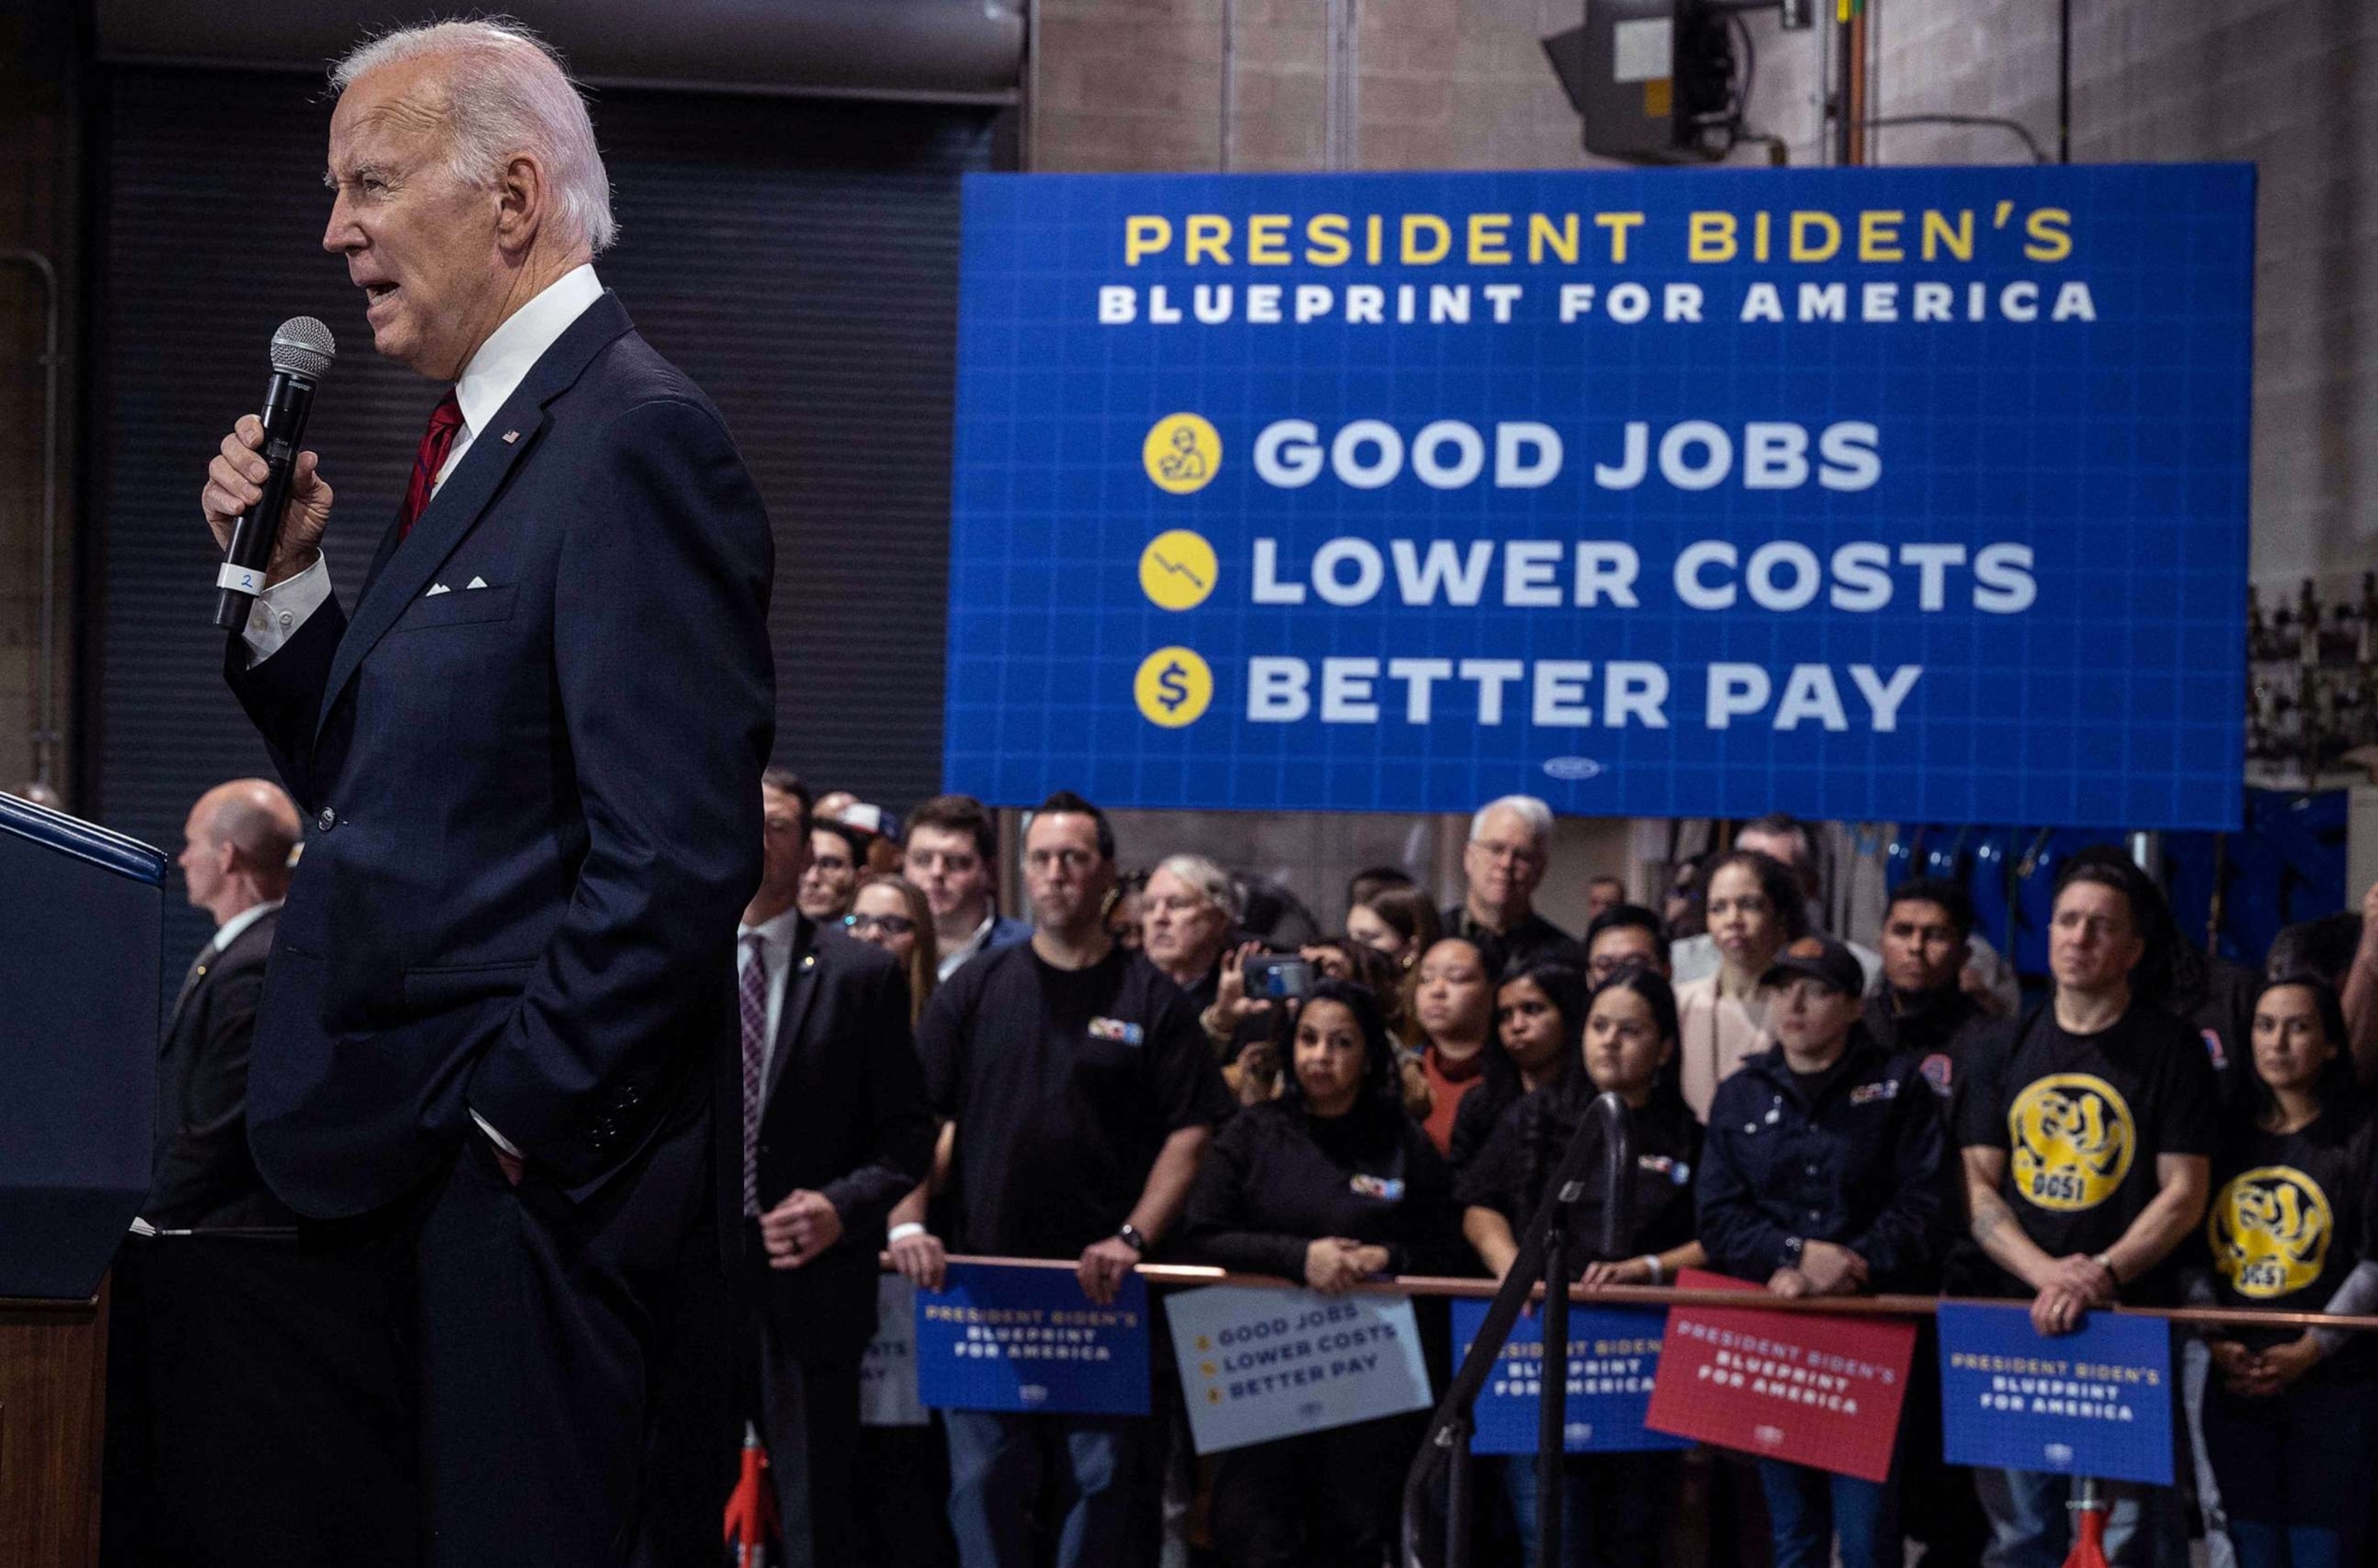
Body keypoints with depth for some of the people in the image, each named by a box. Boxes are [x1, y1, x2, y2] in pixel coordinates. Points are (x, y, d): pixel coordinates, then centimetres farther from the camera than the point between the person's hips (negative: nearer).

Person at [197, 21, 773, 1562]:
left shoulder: (635, 442, -14)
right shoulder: (483, 443, 17)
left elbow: (678, 853, -21)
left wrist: (514, 1122, -18)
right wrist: (286, 578, 7)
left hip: (534, 1171, -9)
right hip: (420, 1158, 9)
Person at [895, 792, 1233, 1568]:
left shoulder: (1152, 1000, 4)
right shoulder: (974, 989, 9)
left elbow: (1190, 1133, -1)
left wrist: (1132, 1238, -12)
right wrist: (907, 1223, -9)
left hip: (1102, 1283, -1)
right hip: (984, 1276, 1)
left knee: (1104, 1476, 1)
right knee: (983, 1478, 2)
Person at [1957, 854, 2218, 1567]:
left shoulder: (2169, 1048, 0)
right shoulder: (2010, 1047, 11)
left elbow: (2184, 1193, -4)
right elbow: (1977, 1187, 6)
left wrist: (2101, 1273, -18)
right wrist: (2047, 1272, -11)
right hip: (2017, 1318, 4)